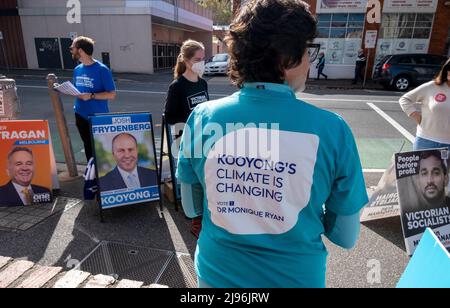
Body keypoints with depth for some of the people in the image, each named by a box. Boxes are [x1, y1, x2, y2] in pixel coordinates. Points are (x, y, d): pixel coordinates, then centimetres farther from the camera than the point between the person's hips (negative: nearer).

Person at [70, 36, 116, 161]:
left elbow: (112, 94, -15)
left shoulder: (102, 69, -14)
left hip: (98, 117, -6)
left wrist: (91, 96, -24)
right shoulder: (77, 70, 7)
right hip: (81, 115, 7)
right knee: (88, 146, 17)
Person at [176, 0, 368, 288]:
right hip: (294, 276, -1)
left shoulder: (202, 118, -16)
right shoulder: (332, 129, -21)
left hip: (217, 272, 2)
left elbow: (191, 206, -3)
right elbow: (346, 236, -9)